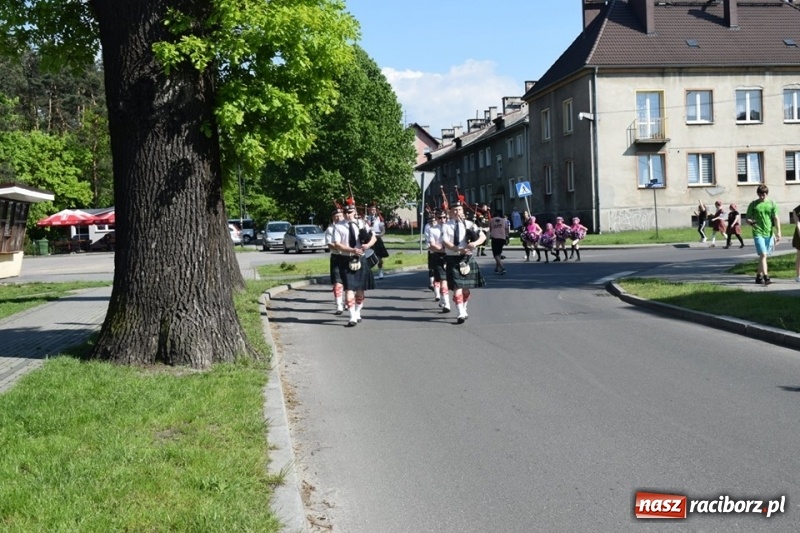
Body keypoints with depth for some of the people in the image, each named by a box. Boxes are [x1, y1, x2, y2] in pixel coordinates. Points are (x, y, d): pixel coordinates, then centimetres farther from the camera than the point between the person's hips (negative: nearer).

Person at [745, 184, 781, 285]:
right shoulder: (753, 204, 2)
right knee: (763, 254, -14)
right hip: (758, 233, -3)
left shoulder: (772, 203, 6)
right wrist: (750, 222, -19)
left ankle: (759, 276, 21)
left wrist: (778, 232, -1)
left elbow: (776, 219, 5)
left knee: (764, 255, 10)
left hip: (769, 233, 3)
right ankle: (766, 277, -18)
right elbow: (747, 218, 4)